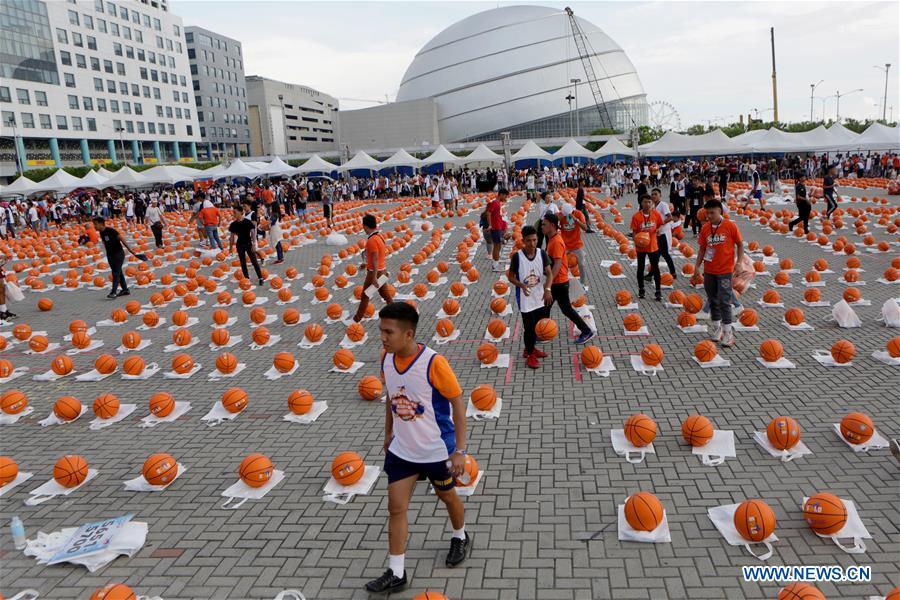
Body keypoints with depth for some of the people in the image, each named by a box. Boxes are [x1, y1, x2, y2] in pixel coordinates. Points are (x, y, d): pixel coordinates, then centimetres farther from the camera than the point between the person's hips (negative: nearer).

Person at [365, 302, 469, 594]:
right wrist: (388, 433, 16)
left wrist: (459, 450, -18)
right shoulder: (386, 359, -9)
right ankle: (396, 573, 19)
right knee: (396, 507, 5)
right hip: (401, 449, 5)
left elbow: (458, 404, -18)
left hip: (437, 450, -4)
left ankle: (460, 538, 49)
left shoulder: (433, 362, -27)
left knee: (447, 496, 20)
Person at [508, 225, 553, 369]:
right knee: (529, 327, 2)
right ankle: (530, 355, 20)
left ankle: (530, 348, 41)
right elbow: (510, 276, -7)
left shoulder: (542, 254, -8)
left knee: (539, 326, 18)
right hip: (525, 299, -4)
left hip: (540, 297, 4)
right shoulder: (517, 257, -17)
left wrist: (547, 289, -22)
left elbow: (549, 273, -6)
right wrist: (522, 285, -25)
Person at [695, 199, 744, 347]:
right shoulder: (705, 228, 3)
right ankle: (717, 329, 24)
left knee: (724, 301, -7)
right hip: (709, 271, 4)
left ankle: (728, 333, 1)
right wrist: (697, 265, 2)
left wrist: (739, 262, -10)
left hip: (725, 270, -4)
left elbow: (740, 244, -1)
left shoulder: (730, 226, -8)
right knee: (713, 300, 12)